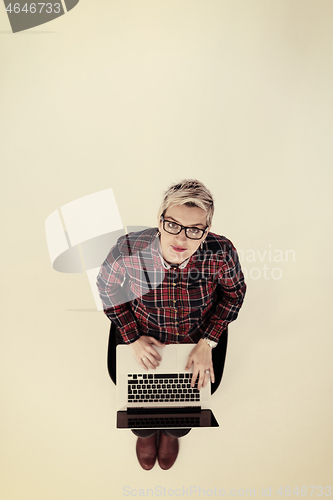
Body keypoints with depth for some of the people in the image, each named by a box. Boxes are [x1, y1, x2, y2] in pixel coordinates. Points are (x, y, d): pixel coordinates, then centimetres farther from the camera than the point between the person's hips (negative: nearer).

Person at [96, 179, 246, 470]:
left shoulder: (221, 252, -32)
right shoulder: (130, 249, -33)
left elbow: (235, 291, -10)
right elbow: (106, 286, -11)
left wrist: (207, 343, -15)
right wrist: (133, 338, -13)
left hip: (200, 336, 1)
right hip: (141, 334, 0)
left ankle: (172, 432, 56)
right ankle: (145, 433, 53)